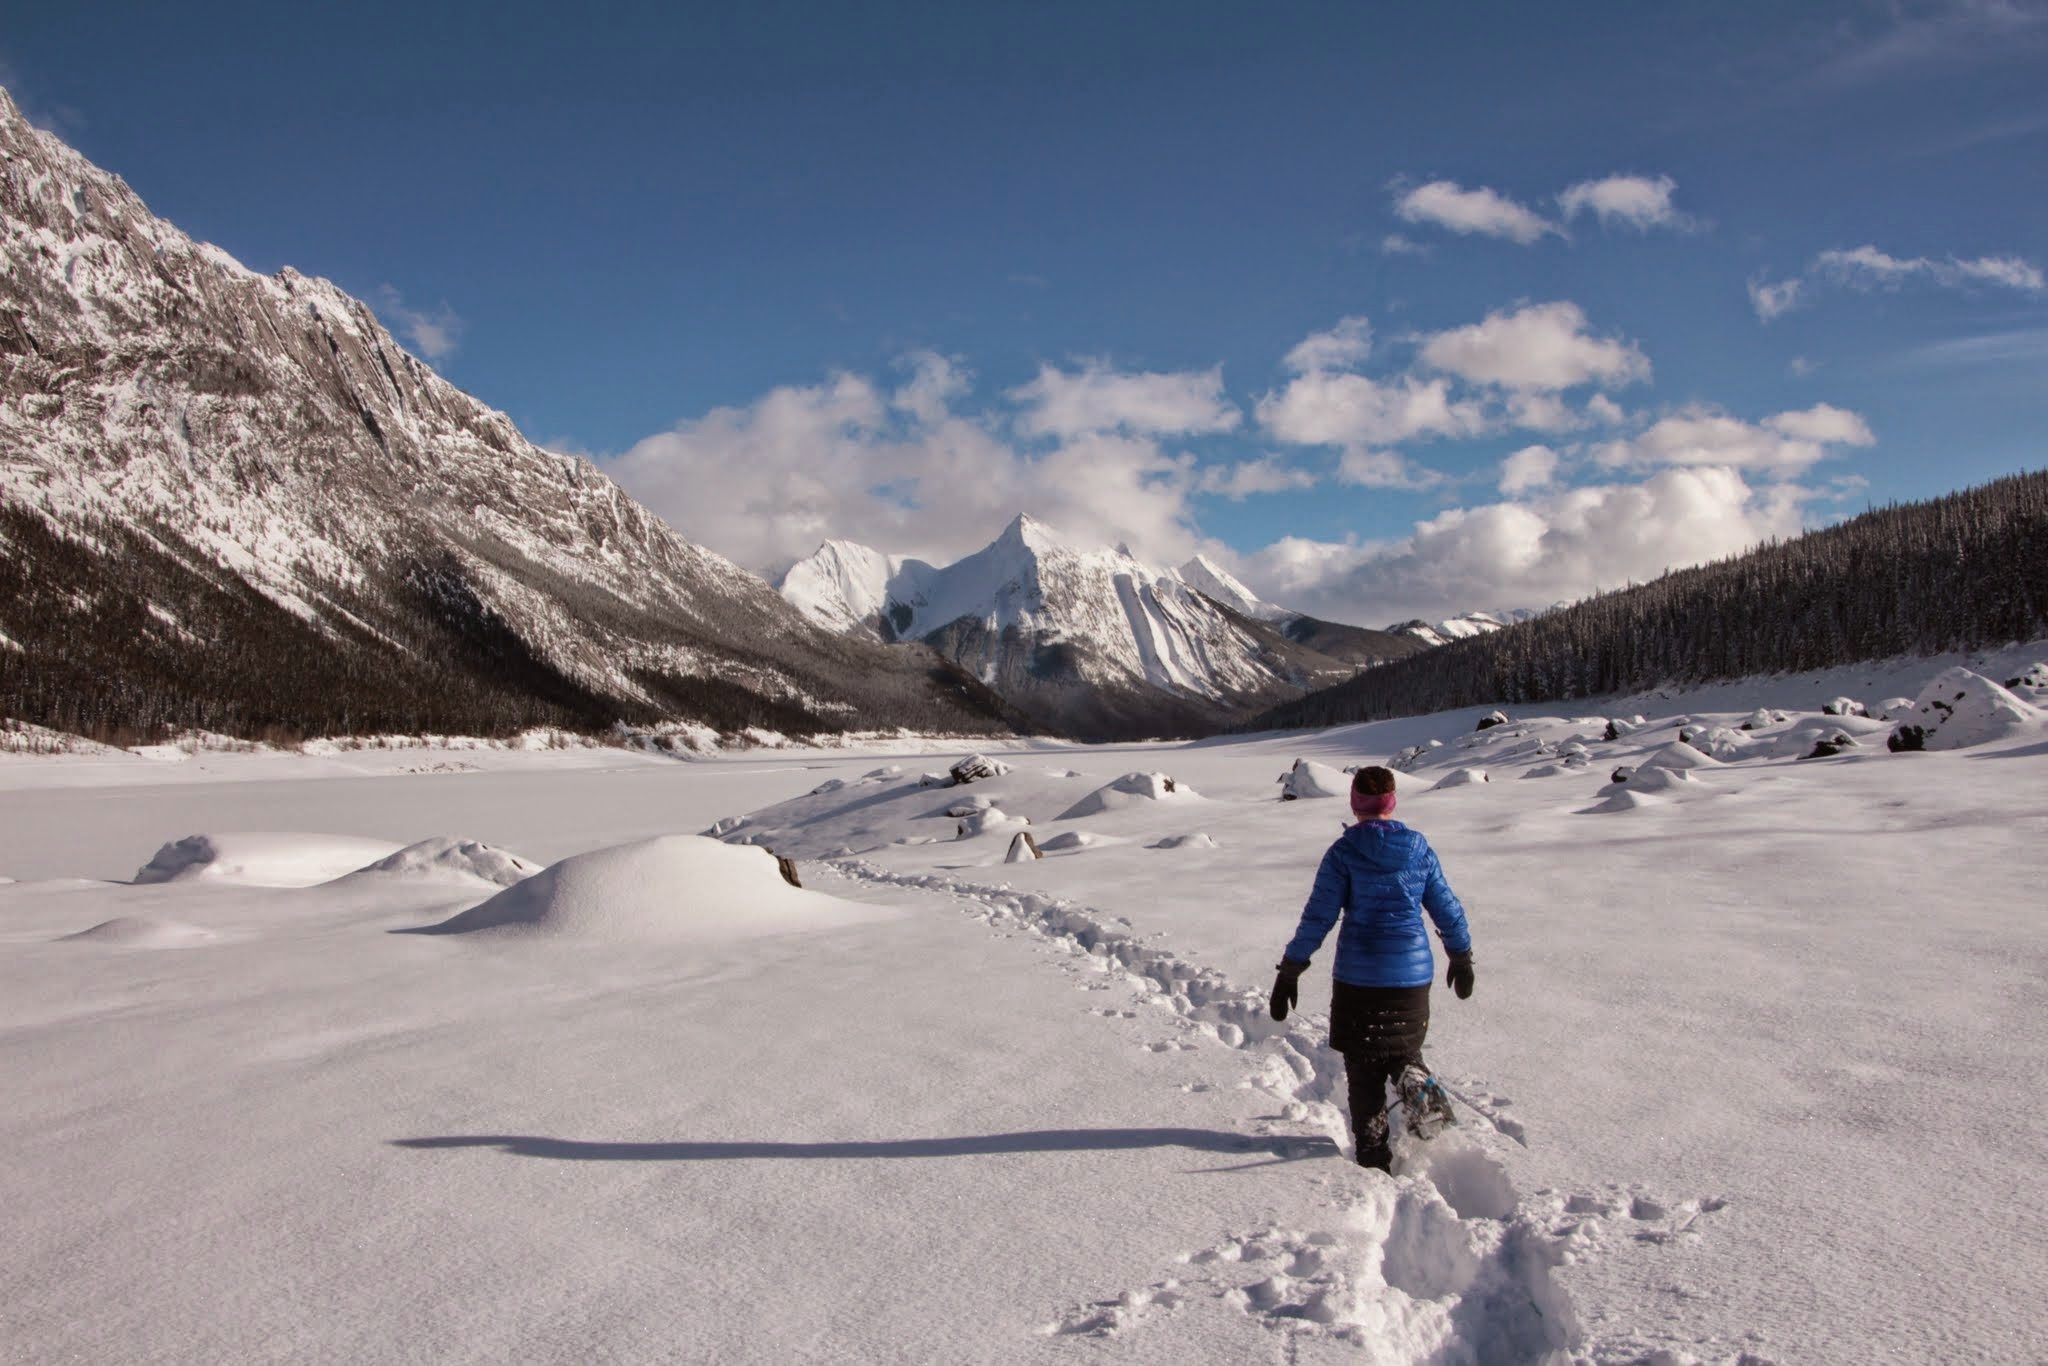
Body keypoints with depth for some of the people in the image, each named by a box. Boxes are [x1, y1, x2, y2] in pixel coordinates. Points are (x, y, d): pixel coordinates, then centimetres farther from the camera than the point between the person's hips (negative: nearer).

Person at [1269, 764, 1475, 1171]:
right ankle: (1418, 1086, -8)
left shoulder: (1344, 852, -8)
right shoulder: (1418, 847, 2)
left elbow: (1318, 917, -10)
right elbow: (1447, 909, 8)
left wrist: (1290, 971, -4)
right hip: (1413, 973, 3)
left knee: (1364, 1068, 9)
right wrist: (1461, 957, 23)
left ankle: (1374, 1152, 5)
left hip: (1359, 976, -2)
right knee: (1404, 1049, 22)